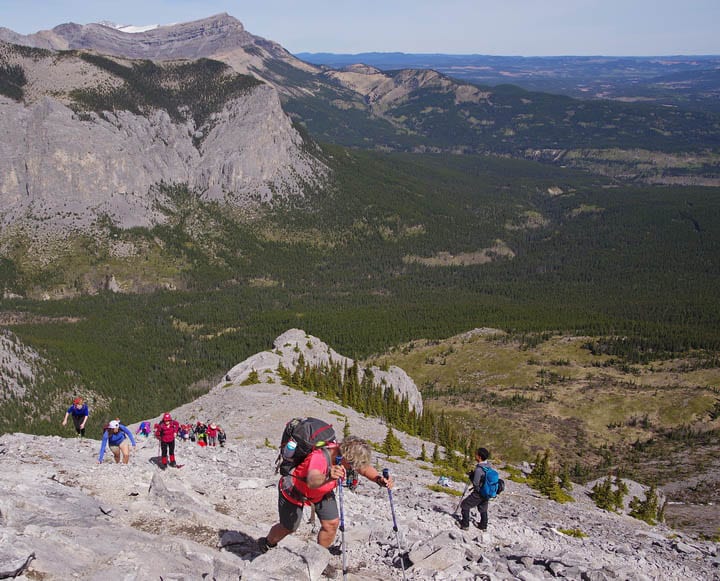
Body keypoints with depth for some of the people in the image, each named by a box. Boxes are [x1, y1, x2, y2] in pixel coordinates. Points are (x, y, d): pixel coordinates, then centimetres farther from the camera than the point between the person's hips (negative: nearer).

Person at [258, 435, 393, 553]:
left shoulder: (347, 453, -25)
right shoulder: (319, 457, -45)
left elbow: (365, 468, -8)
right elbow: (312, 482, -62)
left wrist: (379, 479, -28)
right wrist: (328, 477, -83)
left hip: (321, 492, 6)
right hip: (294, 490, -6)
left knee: (332, 523, -3)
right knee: (288, 527, 11)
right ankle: (267, 544, 44)